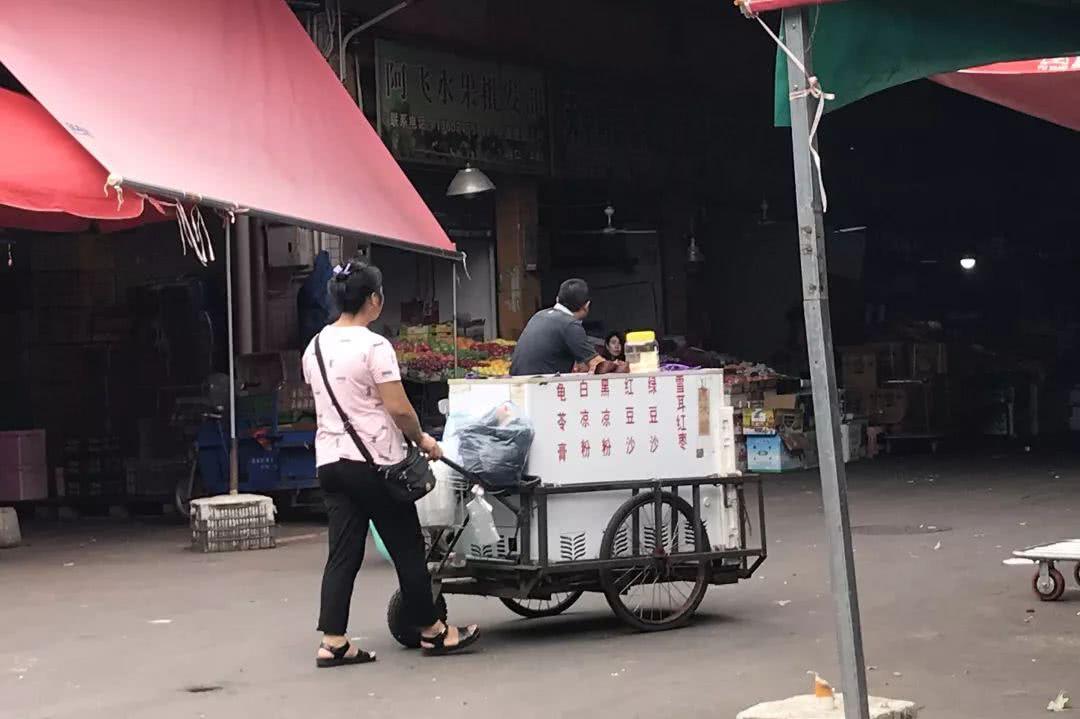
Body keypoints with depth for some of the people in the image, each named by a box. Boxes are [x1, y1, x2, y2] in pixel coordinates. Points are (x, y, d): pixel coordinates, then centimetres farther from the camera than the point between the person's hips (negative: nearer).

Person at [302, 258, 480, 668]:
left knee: (342, 553, 7)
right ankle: (431, 631, 16)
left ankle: (332, 642, 2)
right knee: (407, 548, 6)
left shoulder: (315, 348, 9)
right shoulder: (373, 346, -14)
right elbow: (399, 408, -17)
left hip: (330, 460, 7)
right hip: (375, 461, -7)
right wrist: (422, 440, -1)